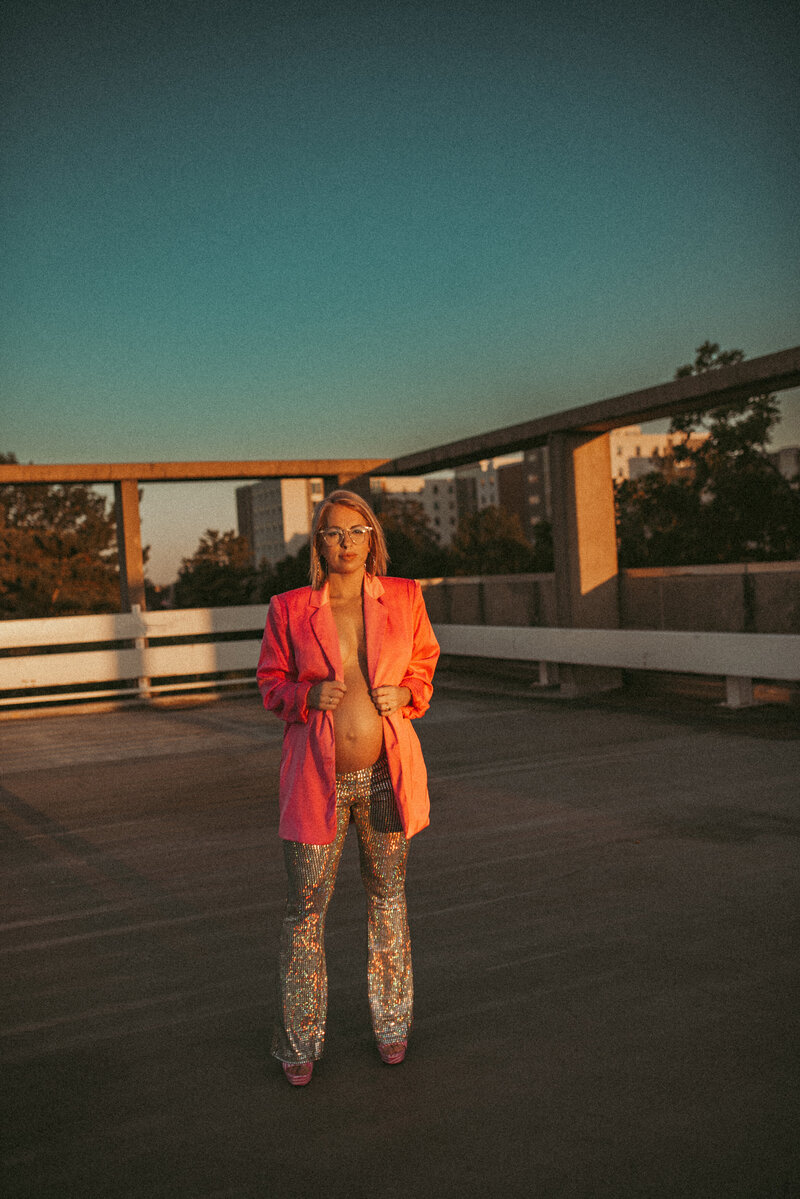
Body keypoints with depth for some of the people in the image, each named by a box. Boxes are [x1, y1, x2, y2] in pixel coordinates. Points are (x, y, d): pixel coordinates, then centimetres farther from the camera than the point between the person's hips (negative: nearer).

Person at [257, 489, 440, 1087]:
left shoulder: (405, 598, 0)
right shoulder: (290, 609, -4)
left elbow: (425, 663, 14)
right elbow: (272, 682, 5)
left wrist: (406, 693, -7)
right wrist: (309, 695, -15)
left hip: (386, 775, 2)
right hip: (317, 779, -1)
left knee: (389, 900, 15)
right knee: (305, 910, 5)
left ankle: (392, 1025, 34)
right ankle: (300, 1043, 23)